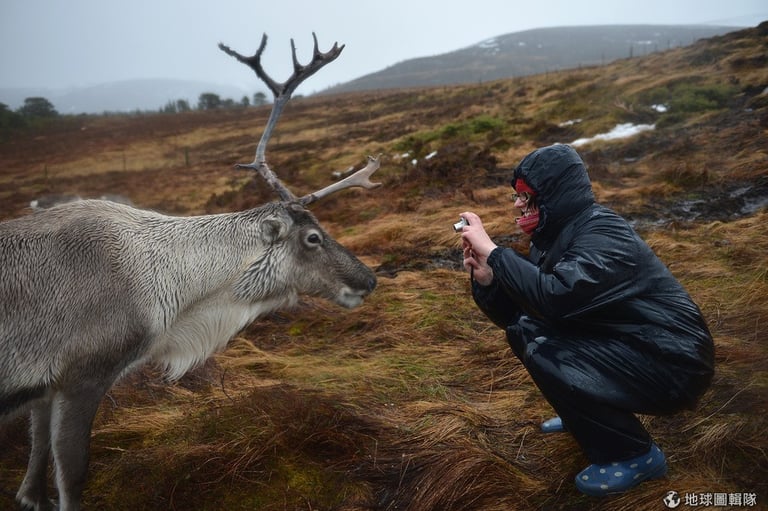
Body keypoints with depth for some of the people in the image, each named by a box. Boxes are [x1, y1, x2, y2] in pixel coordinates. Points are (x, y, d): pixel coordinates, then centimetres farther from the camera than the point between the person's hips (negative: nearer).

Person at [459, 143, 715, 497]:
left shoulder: (604, 236, -23)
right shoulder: (552, 235, 2)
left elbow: (556, 297, -41)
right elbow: (514, 315, 1)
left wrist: (491, 250, -34)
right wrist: (485, 278, -18)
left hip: (671, 364, -8)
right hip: (622, 345, 9)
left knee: (545, 356, -23)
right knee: (523, 332, 2)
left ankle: (637, 455, -4)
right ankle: (584, 415, 20)